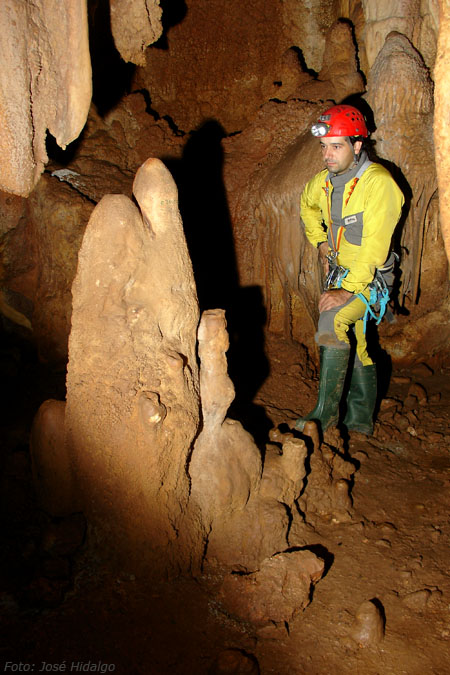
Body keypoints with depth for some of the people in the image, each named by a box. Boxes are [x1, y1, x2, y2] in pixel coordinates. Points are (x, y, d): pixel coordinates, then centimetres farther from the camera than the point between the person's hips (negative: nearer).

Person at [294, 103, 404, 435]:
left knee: (332, 321, -30)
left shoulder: (379, 182, -20)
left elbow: (375, 245, -25)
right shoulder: (324, 181, 2)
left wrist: (349, 290, -28)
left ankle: (325, 413, -19)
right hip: (340, 273, 8)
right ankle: (361, 423, 27)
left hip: (370, 278, -7)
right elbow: (307, 204, 26)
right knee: (354, 348, 13)